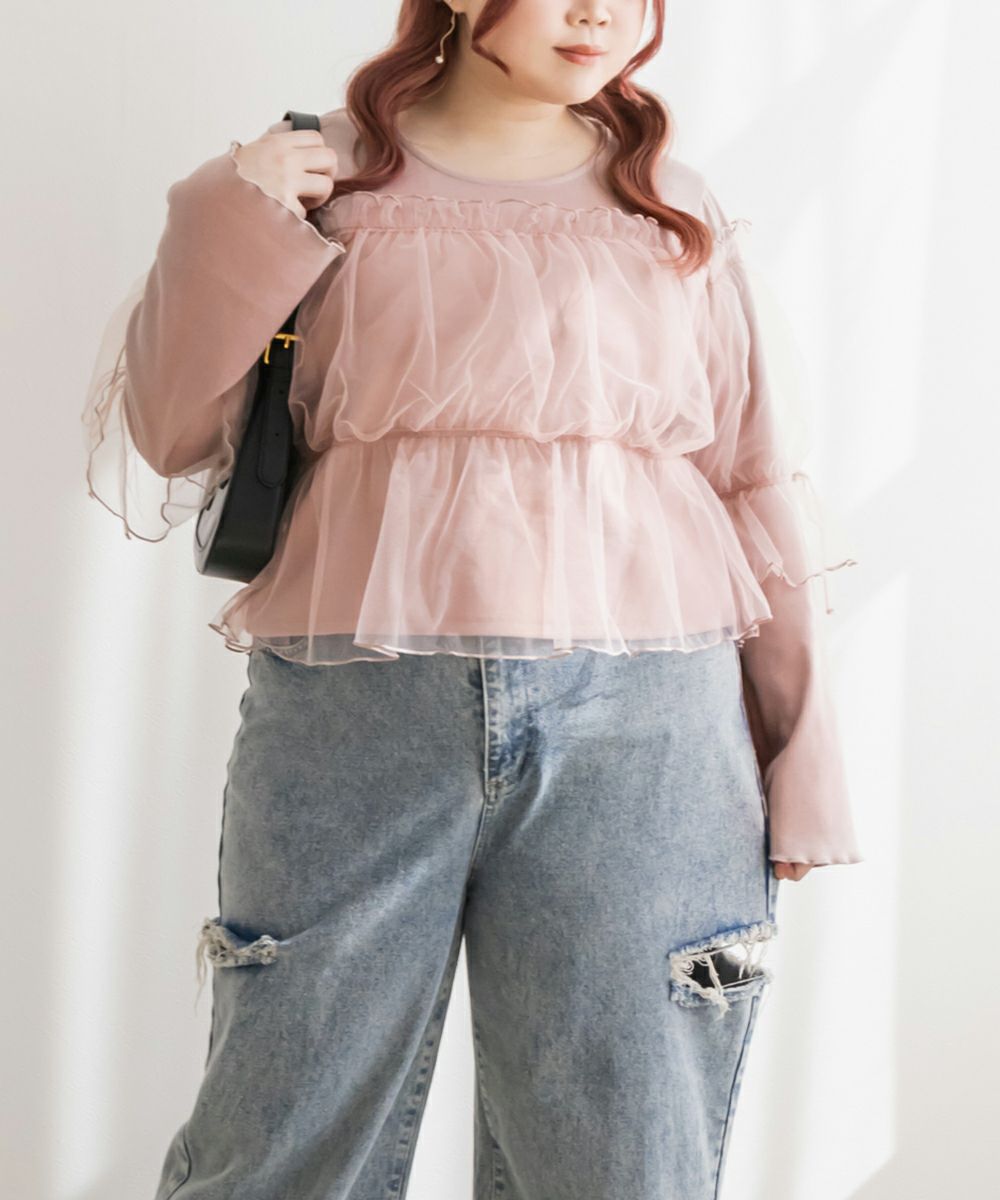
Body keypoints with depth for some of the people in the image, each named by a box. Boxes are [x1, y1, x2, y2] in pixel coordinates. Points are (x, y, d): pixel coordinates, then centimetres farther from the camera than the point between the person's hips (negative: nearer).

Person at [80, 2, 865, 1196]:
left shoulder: (673, 209, 13)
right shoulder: (324, 182, 9)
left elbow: (748, 482, 12)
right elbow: (166, 440, 8)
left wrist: (799, 762, 9)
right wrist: (229, 232, -5)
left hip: (640, 731, 1)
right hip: (351, 710, -1)